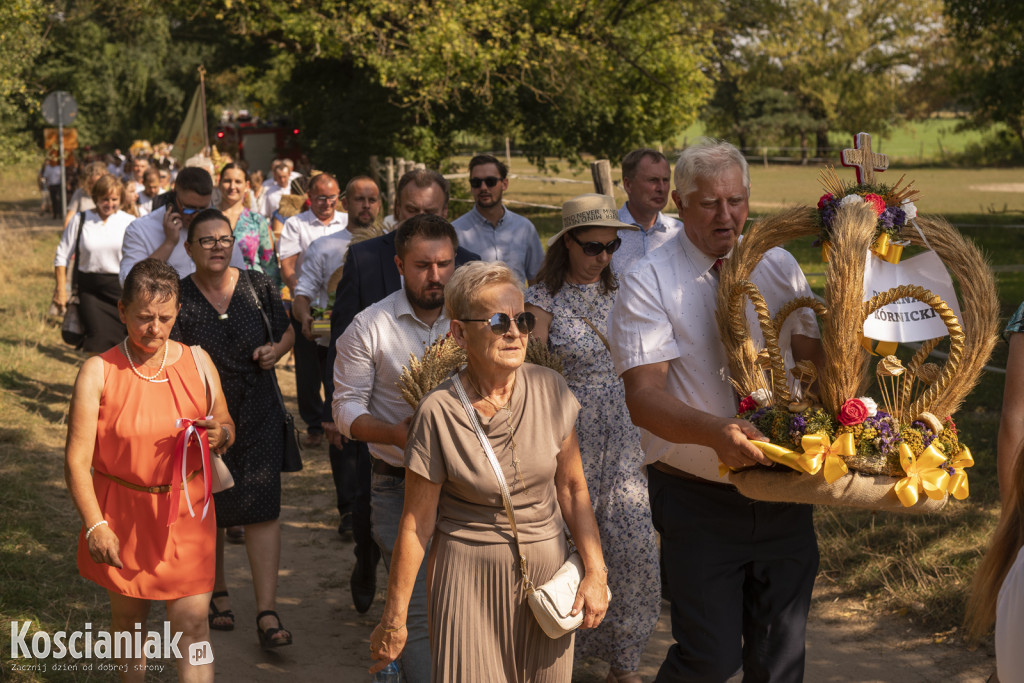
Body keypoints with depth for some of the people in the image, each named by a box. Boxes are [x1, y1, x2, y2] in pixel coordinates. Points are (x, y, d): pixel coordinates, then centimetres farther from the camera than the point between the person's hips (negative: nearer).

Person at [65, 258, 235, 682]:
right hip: (123, 514, -1)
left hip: (185, 511, 1)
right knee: (128, 617, 14)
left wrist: (221, 434, -13)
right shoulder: (99, 372, -9)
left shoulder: (196, 361, 1)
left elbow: (226, 426, 12)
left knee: (192, 622, -4)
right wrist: (95, 525, -18)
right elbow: (77, 459, -10)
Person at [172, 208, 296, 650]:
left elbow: (286, 331, 15)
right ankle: (217, 595, 35)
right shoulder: (178, 298, -6)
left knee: (262, 508, -8)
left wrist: (277, 349, -6)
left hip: (258, 415, 1)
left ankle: (267, 614, -8)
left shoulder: (259, 287, 1)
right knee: (207, 510, 12)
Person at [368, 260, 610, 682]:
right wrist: (395, 618, -4)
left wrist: (595, 572, -1)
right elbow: (416, 524, -8)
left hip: (547, 569, 3)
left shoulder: (549, 390, -5)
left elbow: (572, 488, 4)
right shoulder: (439, 412, -13)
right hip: (470, 579, -3)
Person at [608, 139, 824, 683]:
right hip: (698, 500, -4)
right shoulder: (648, 282, -8)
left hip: (783, 494, 4)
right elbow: (643, 397, -17)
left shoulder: (778, 267, 8)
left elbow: (813, 355, 8)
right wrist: (714, 431, -34)